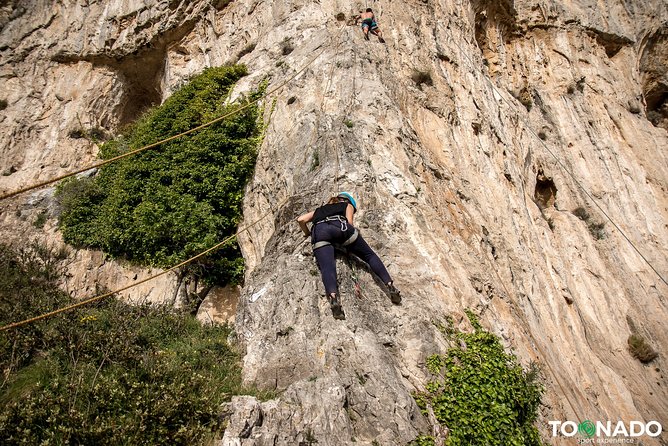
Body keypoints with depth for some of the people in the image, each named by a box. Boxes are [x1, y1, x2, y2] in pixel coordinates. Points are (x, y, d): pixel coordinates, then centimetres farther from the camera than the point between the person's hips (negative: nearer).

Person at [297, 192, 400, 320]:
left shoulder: (320, 210, 43)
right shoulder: (347, 205, 35)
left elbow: (300, 219, 30)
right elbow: (349, 222, 16)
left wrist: (308, 234, 45)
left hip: (319, 230, 1)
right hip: (340, 226, -1)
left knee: (327, 267, -19)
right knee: (370, 255, 12)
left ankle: (333, 297, -47)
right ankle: (390, 285, -3)